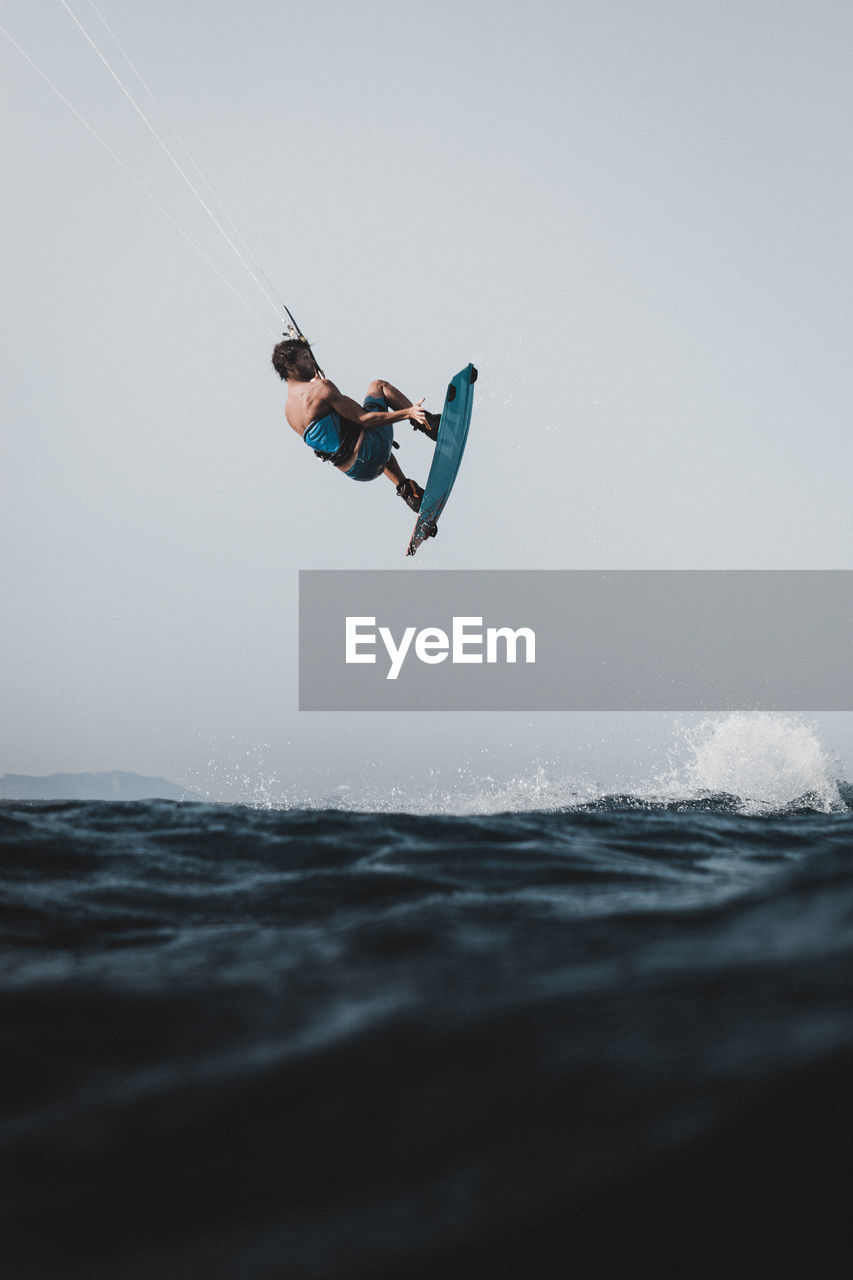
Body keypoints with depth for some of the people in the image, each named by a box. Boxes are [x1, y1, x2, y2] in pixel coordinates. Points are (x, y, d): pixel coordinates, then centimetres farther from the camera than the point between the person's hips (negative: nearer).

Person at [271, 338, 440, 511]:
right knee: (378, 385, 13)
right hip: (369, 455, -8)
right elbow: (364, 419, -19)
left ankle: (406, 489, 30)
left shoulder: (288, 411, 9)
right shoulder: (320, 386, -16)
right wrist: (408, 413, -19)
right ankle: (428, 424, 8)